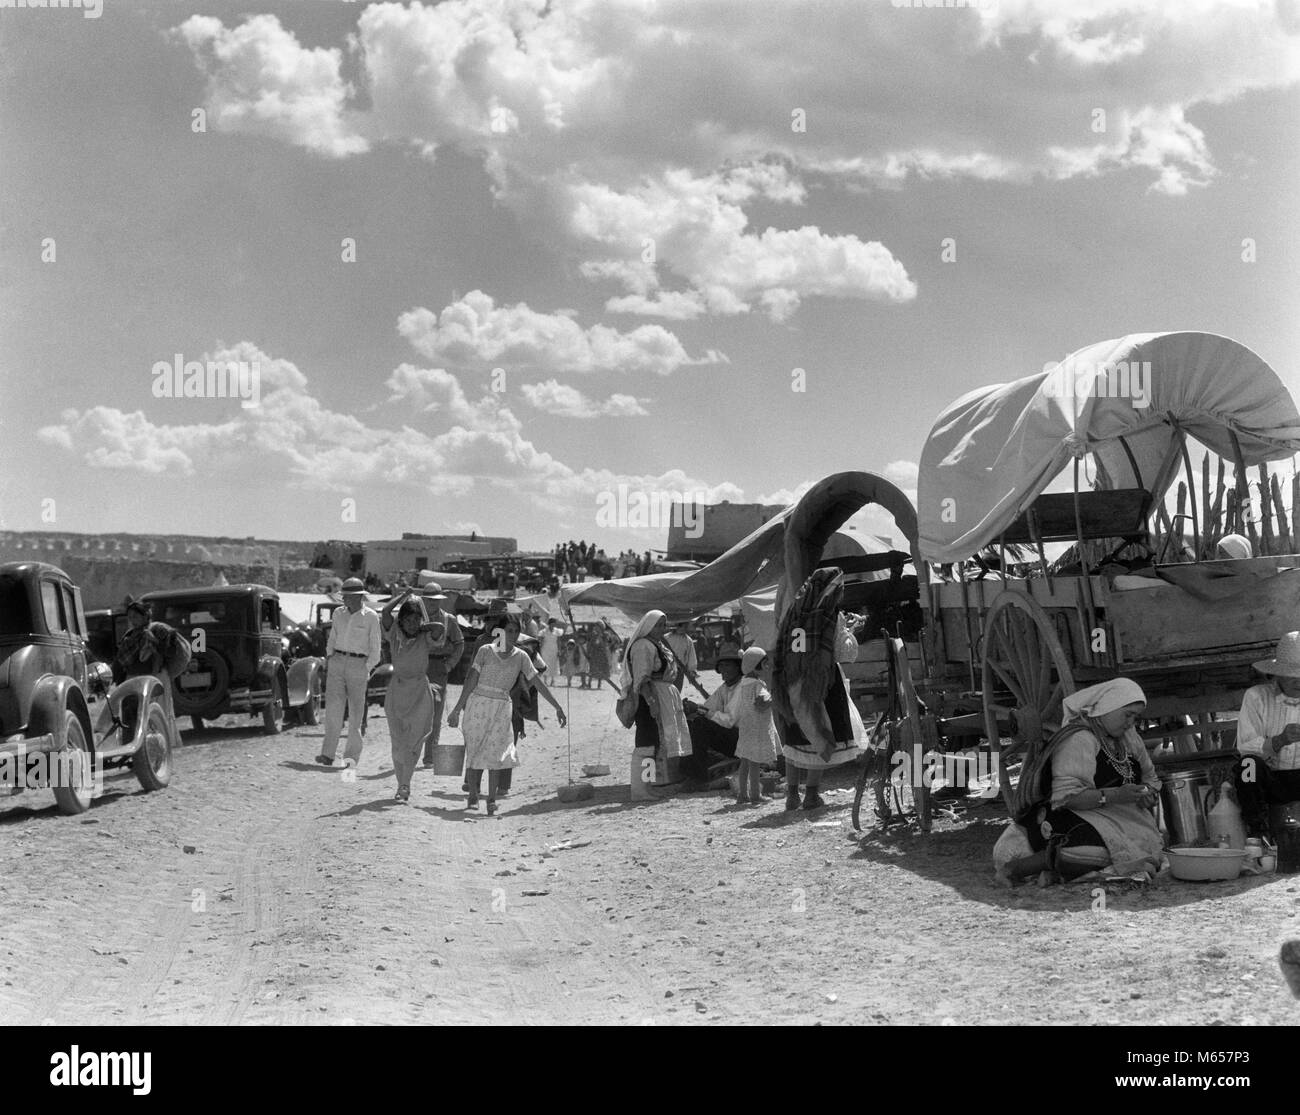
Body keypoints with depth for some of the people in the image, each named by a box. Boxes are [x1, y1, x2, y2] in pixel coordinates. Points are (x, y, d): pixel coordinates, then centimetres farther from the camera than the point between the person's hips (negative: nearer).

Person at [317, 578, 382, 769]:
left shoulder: (371, 616, -3)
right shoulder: (339, 613, 10)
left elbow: (374, 648, 1)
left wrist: (367, 669, -6)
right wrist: (327, 662, 9)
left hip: (358, 665, -3)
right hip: (337, 661, 3)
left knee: (355, 712, 1)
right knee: (333, 707, -7)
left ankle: (352, 756, 8)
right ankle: (328, 754, -9)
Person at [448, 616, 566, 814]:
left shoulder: (521, 657, 3)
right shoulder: (485, 651, -3)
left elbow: (538, 683, 5)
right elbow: (471, 680, -2)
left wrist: (557, 707, 3)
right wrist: (457, 709, -4)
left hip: (502, 708, 1)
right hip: (478, 703, -1)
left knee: (496, 752, -5)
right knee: (474, 751, 0)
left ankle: (492, 798, 1)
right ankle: (473, 797, 9)